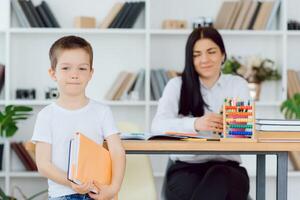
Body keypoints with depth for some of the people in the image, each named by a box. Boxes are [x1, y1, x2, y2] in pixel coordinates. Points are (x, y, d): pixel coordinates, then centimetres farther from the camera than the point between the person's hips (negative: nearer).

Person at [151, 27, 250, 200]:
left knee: (219, 178, -35)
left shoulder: (238, 84, 12)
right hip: (186, 167, -1)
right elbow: (158, 125, -11)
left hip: (227, 169, 2)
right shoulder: (177, 85, 7)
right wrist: (195, 124, -31)